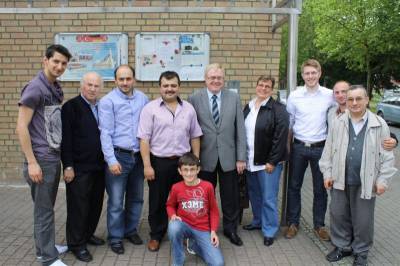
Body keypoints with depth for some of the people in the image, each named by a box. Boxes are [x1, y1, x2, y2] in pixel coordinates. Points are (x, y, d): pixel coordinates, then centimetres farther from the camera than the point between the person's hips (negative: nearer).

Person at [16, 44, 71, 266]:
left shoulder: (56, 89, 11)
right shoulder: (35, 88, -13)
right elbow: (21, 127, -16)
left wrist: (60, 153, 13)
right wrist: (32, 162, -19)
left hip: (54, 157, 8)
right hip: (41, 159, -8)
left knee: (47, 207, 17)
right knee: (44, 210, 1)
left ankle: (44, 247, 31)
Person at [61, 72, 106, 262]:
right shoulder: (71, 106, -8)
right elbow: (65, 138, -12)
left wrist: (106, 161, 9)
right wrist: (68, 166, -15)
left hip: (98, 166, 6)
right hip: (79, 167, -6)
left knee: (96, 204, 15)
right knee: (79, 206, 3)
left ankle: (88, 234, 33)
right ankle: (76, 244, 16)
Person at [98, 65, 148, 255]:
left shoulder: (142, 98, 5)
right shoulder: (108, 101, -6)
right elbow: (105, 132, -9)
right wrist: (111, 160, -14)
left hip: (138, 155, 4)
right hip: (119, 155, -4)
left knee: (136, 198, 15)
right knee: (116, 201, 3)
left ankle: (131, 230, 33)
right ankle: (115, 237, 19)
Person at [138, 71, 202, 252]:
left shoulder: (188, 109, 5)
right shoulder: (150, 108, -5)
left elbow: (194, 137, 10)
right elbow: (144, 139, -8)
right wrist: (147, 165, -12)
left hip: (183, 162, 3)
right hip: (158, 162, -2)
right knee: (157, 202, 10)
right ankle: (156, 235, 27)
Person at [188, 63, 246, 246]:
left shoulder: (234, 98, 2)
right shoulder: (194, 98, -3)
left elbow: (240, 129, 1)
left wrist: (241, 157, -3)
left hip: (228, 157, 1)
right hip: (205, 157, -1)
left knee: (230, 196, 11)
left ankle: (230, 229, 31)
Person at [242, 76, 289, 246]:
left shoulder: (278, 109, -10)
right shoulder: (248, 107, 10)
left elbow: (280, 137, -15)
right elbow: (242, 132, 13)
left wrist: (272, 161, -16)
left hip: (268, 162, -6)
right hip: (250, 161, 6)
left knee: (268, 198, 0)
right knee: (254, 194, 18)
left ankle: (269, 230, 15)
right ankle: (258, 221, 37)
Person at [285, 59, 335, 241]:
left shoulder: (329, 95, -3)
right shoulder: (294, 96, -2)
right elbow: (288, 123, 3)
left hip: (320, 148, 0)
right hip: (298, 147, 1)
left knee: (320, 189, 9)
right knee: (294, 186, 10)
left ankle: (319, 225, 26)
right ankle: (293, 223, 25)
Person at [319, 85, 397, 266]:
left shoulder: (379, 125, -4)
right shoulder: (337, 123, 3)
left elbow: (387, 155, -2)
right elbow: (328, 150, 7)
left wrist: (383, 179, -6)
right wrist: (327, 173, 3)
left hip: (366, 182, -2)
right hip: (340, 179, 2)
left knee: (363, 219, 9)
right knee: (339, 215, 12)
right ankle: (342, 246, 31)